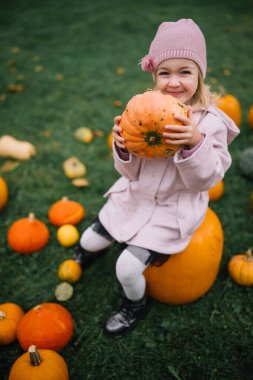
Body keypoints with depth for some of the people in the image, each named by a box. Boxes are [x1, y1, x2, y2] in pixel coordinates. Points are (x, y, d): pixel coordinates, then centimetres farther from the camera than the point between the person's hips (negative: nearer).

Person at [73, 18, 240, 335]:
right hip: (135, 196, 4)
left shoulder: (211, 123, -19)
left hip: (174, 208, -4)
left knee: (127, 267, -12)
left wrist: (195, 142, -35)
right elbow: (131, 171, -6)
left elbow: (206, 180, -18)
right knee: (90, 241, 14)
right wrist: (122, 146, -29)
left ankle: (136, 305, 25)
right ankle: (88, 251, 55)